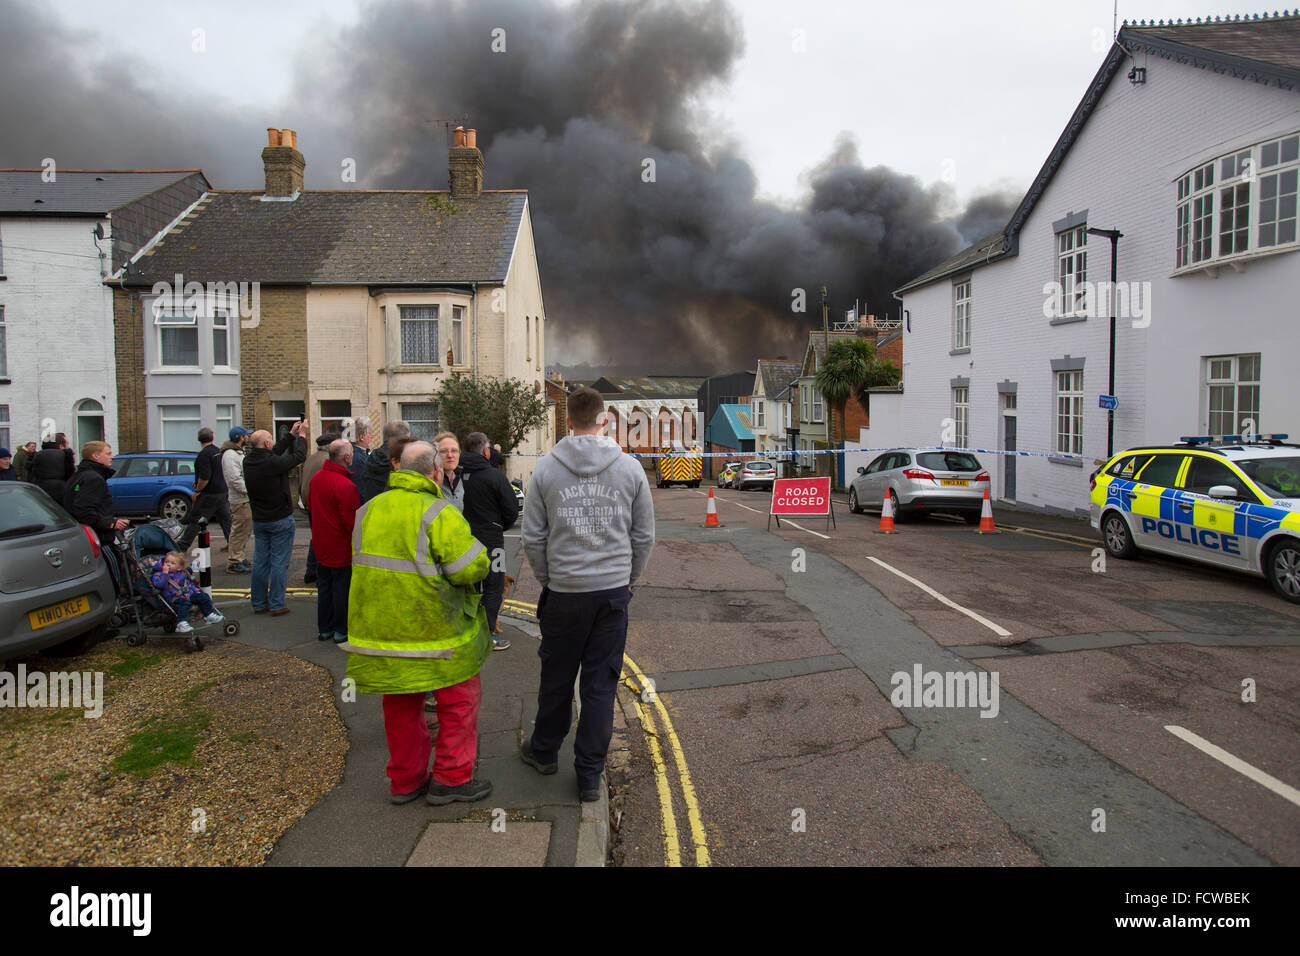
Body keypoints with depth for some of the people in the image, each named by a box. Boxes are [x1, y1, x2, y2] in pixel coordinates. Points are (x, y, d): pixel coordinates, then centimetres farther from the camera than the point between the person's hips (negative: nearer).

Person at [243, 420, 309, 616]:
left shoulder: (248, 461, -1)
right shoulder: (272, 463, -22)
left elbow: (275, 453, 13)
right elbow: (299, 456, -10)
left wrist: (291, 434, 20)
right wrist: (301, 435, 7)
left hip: (259, 520, 7)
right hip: (280, 519, -7)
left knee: (260, 562, 13)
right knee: (279, 563, 0)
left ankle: (258, 603, 21)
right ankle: (276, 605, 4)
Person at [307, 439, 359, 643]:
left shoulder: (317, 477, 2)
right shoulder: (345, 485, -25)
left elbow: (310, 506, 17)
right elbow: (351, 521, -23)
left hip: (321, 544, 8)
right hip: (341, 546, -8)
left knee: (324, 586, 18)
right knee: (342, 588, 5)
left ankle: (324, 628, 28)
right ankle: (340, 631, 15)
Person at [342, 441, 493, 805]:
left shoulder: (369, 510, 7)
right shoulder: (438, 514, -17)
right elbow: (472, 568, -20)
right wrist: (471, 546, 2)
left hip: (380, 625, 7)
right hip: (434, 629, -7)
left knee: (401, 706, 18)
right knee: (460, 699, 10)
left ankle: (405, 781, 28)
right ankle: (451, 777, 16)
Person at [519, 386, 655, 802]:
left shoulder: (546, 468, -4)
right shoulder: (630, 468, -1)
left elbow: (532, 537, -1)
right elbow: (644, 536, 3)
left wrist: (547, 579, 12)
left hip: (563, 592, 0)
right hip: (614, 591, 1)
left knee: (556, 677, 16)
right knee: (601, 683, 8)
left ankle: (544, 751, 37)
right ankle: (590, 775, 16)